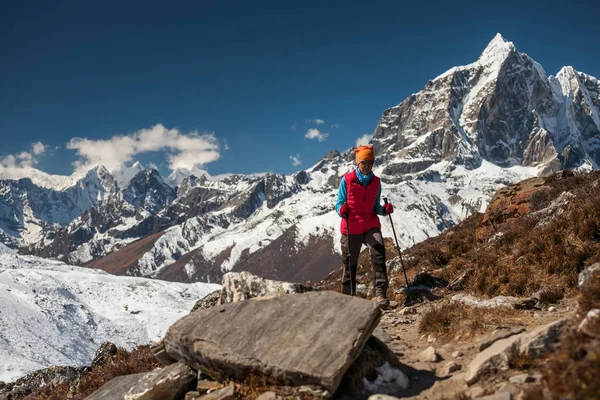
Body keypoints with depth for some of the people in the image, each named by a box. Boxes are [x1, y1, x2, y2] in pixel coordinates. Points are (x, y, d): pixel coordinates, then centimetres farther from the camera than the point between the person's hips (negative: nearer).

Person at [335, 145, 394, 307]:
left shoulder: (376, 182, 10)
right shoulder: (347, 180, -1)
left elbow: (375, 207, 15)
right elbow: (339, 203, 2)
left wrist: (384, 209, -6)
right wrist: (341, 210, -21)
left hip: (371, 226, 2)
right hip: (351, 228, -2)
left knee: (379, 255, -21)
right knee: (350, 264, 6)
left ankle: (380, 294, -24)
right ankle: (348, 296, 21)